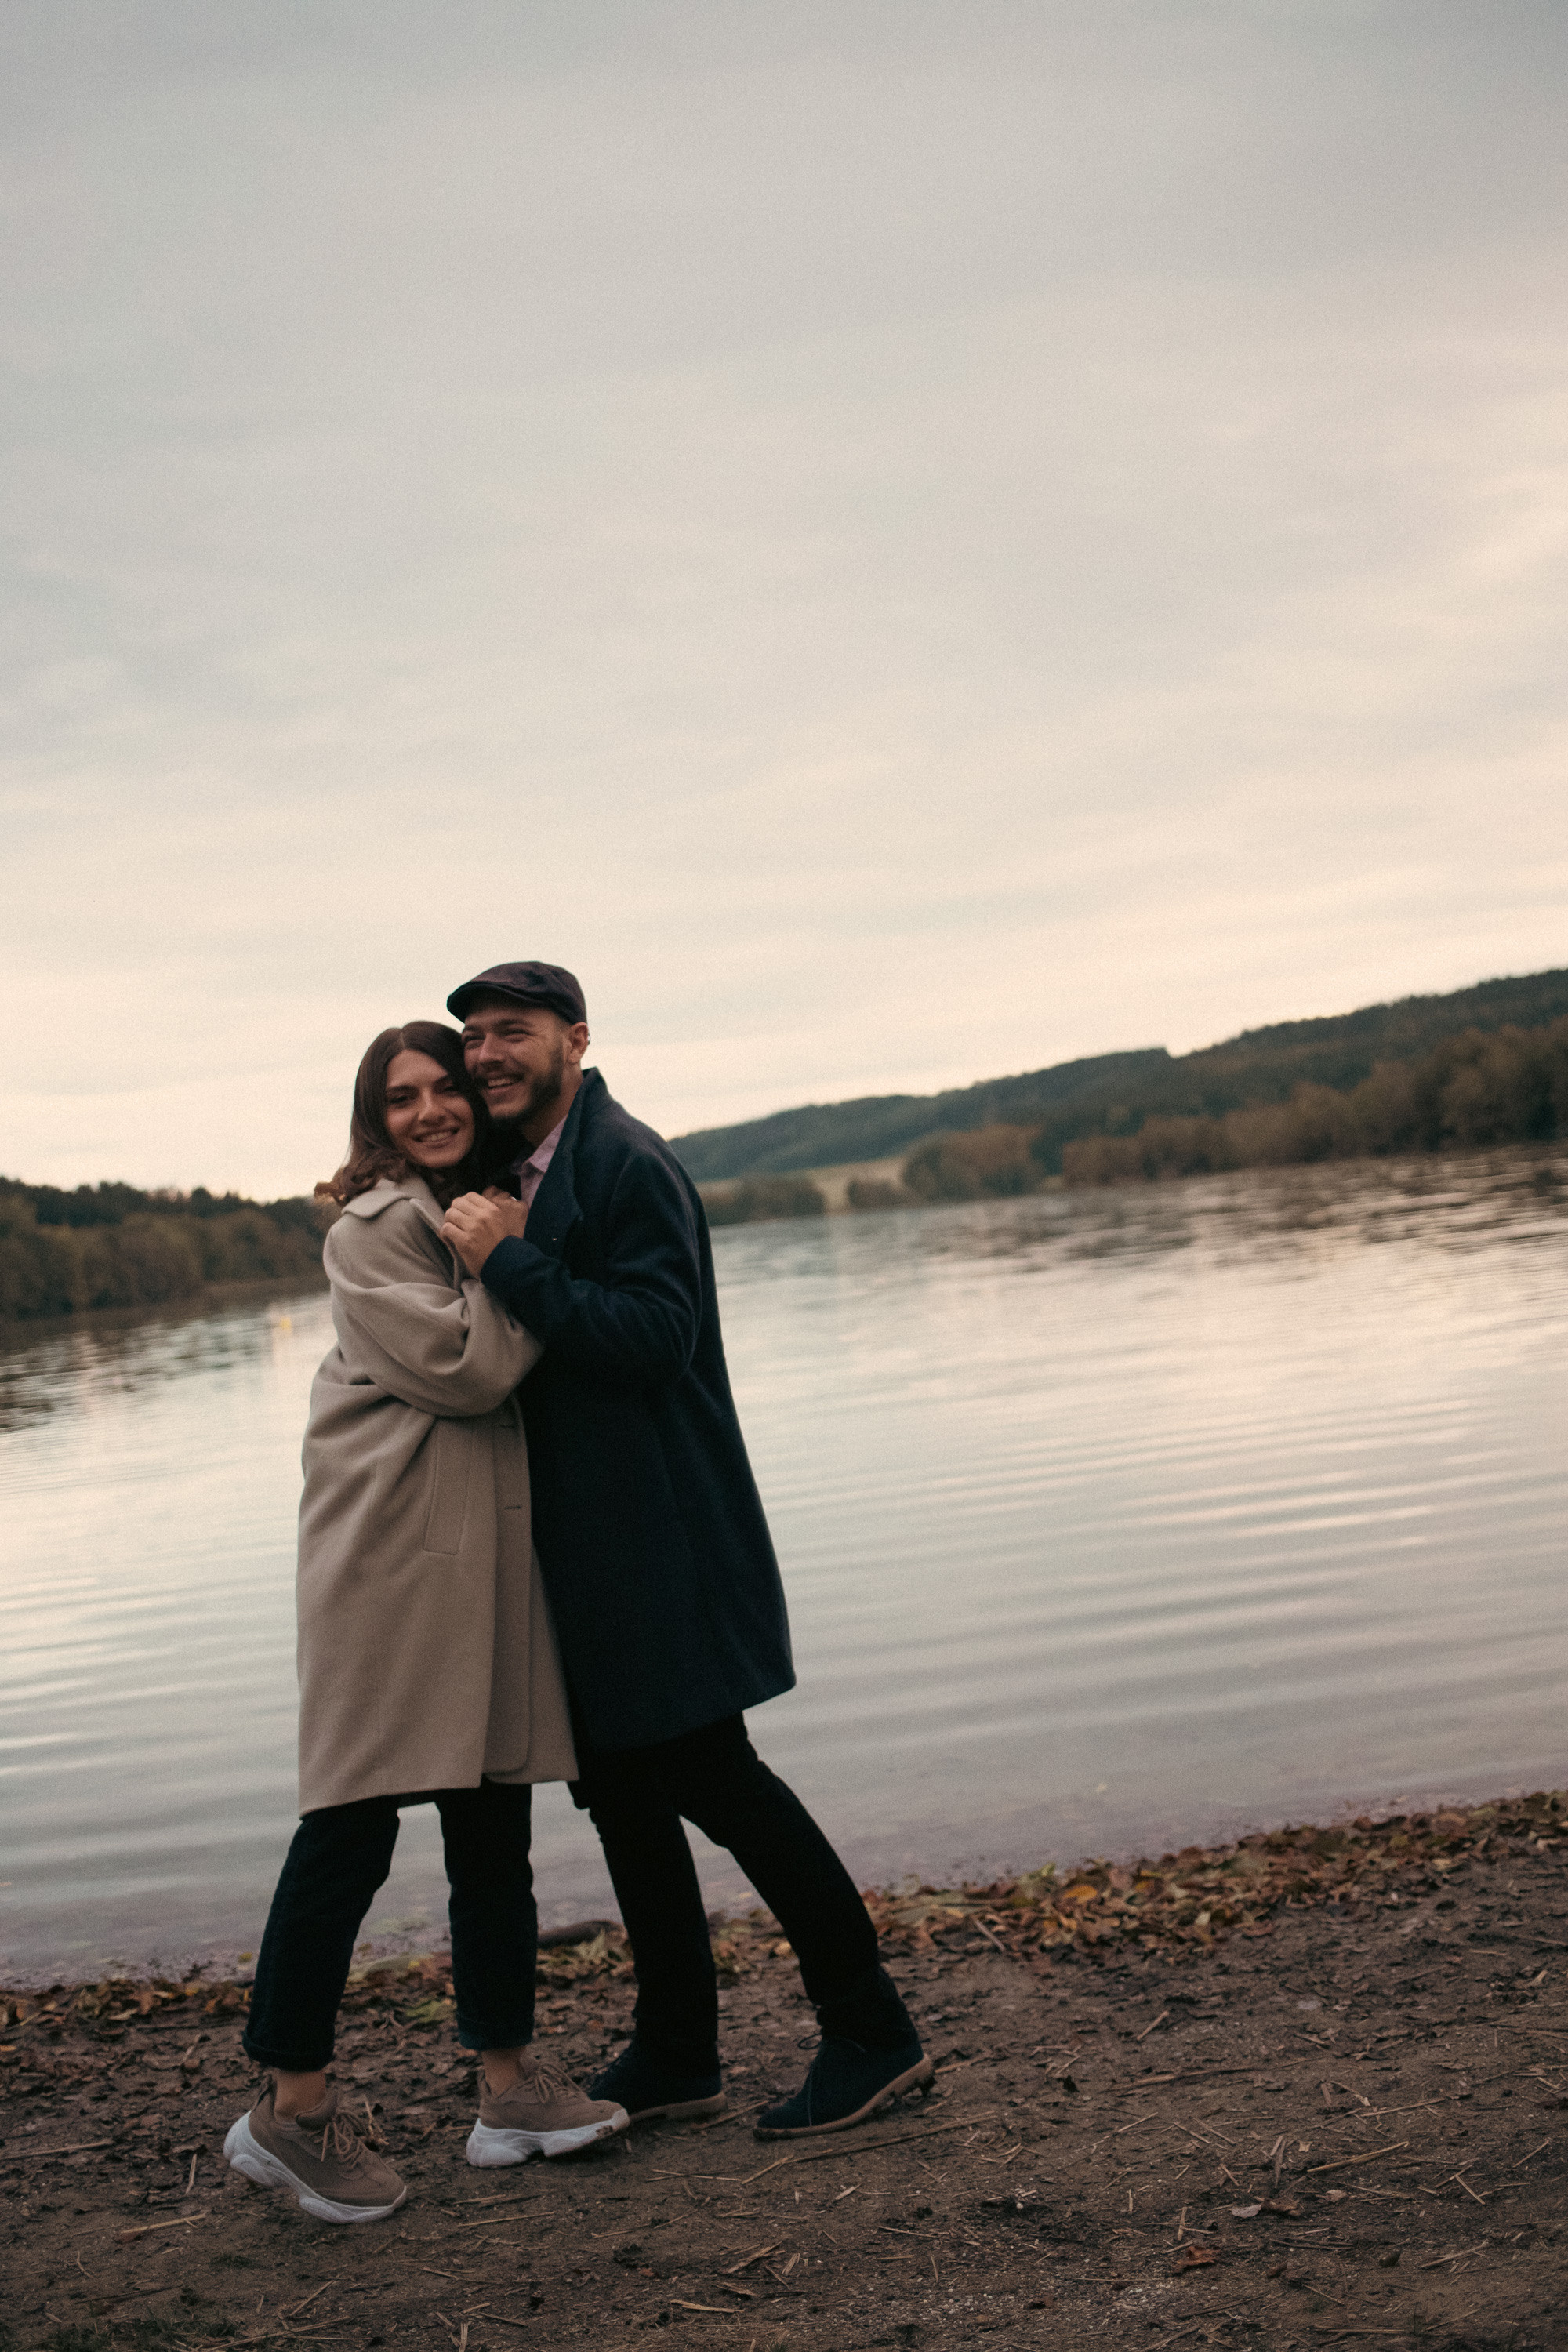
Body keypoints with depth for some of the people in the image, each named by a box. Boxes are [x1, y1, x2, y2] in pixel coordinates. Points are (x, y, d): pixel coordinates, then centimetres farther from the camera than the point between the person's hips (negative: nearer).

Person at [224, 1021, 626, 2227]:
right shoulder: (371, 1232, -7)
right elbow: (467, 1369, -16)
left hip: (491, 1552, 8)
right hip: (390, 1550, -7)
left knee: (493, 1822, 10)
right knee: (353, 1827, -4)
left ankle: (511, 2081, 19)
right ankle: (293, 2106, 8)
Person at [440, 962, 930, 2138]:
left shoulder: (628, 1164, -13)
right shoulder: (526, 1176, 15)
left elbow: (654, 1340, -23)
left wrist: (511, 1262, -23)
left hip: (661, 1541, -10)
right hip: (591, 1548, 10)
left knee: (708, 1774, -6)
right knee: (622, 1786, 13)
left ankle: (875, 2033, 7)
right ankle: (676, 2054, 26)